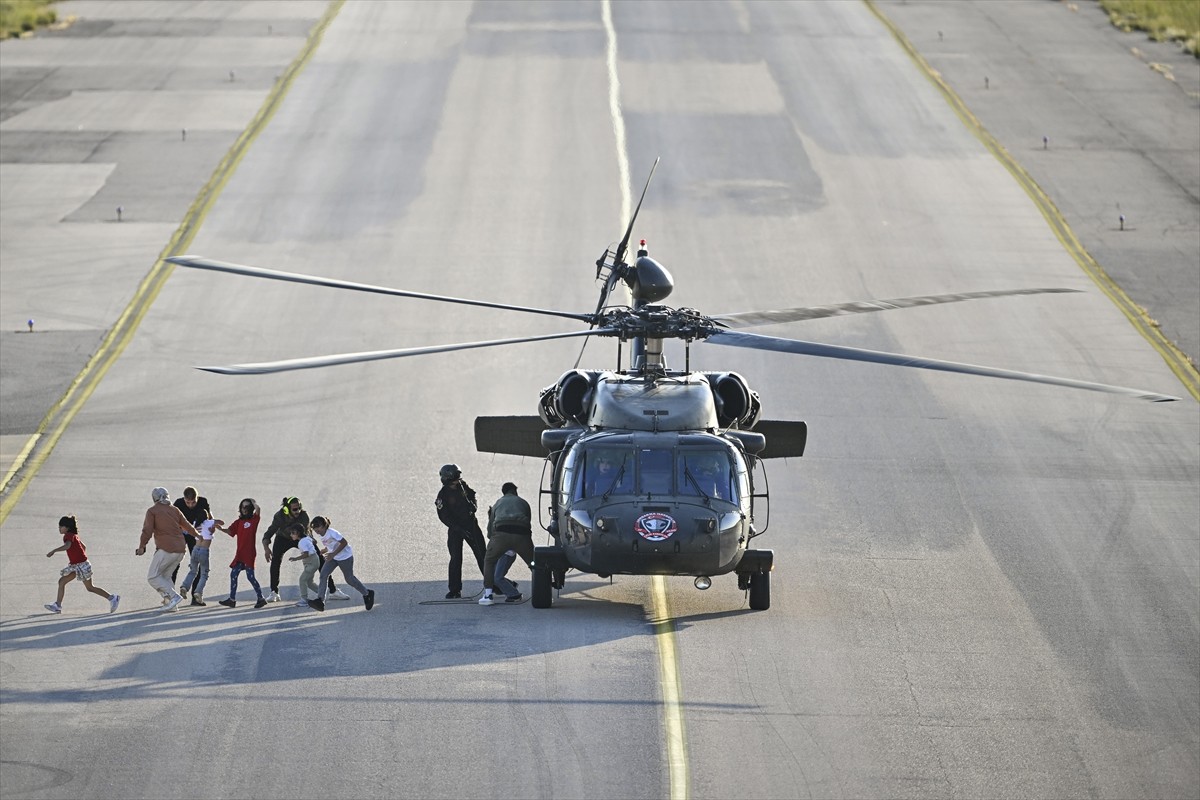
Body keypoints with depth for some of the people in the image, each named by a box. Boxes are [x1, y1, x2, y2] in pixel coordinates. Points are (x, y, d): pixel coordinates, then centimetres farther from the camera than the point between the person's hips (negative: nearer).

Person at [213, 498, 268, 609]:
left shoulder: (254, 519, -3)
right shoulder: (239, 522, 13)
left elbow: (257, 509, -20)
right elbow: (230, 531, 3)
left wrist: (252, 502, -1)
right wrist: (220, 528, -15)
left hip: (249, 553, -7)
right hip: (240, 553, 7)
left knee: (250, 576, -7)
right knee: (233, 575, 6)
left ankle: (261, 598, 3)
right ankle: (232, 599, 12)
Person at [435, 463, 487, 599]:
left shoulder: (463, 486, 0)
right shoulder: (443, 495, -15)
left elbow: (472, 496, 20)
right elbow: (444, 517, -17)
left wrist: (473, 506, -3)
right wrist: (459, 529, -23)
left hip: (470, 525, 4)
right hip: (455, 528, -4)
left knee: (482, 554, 5)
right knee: (456, 558, -7)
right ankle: (455, 590, 0)